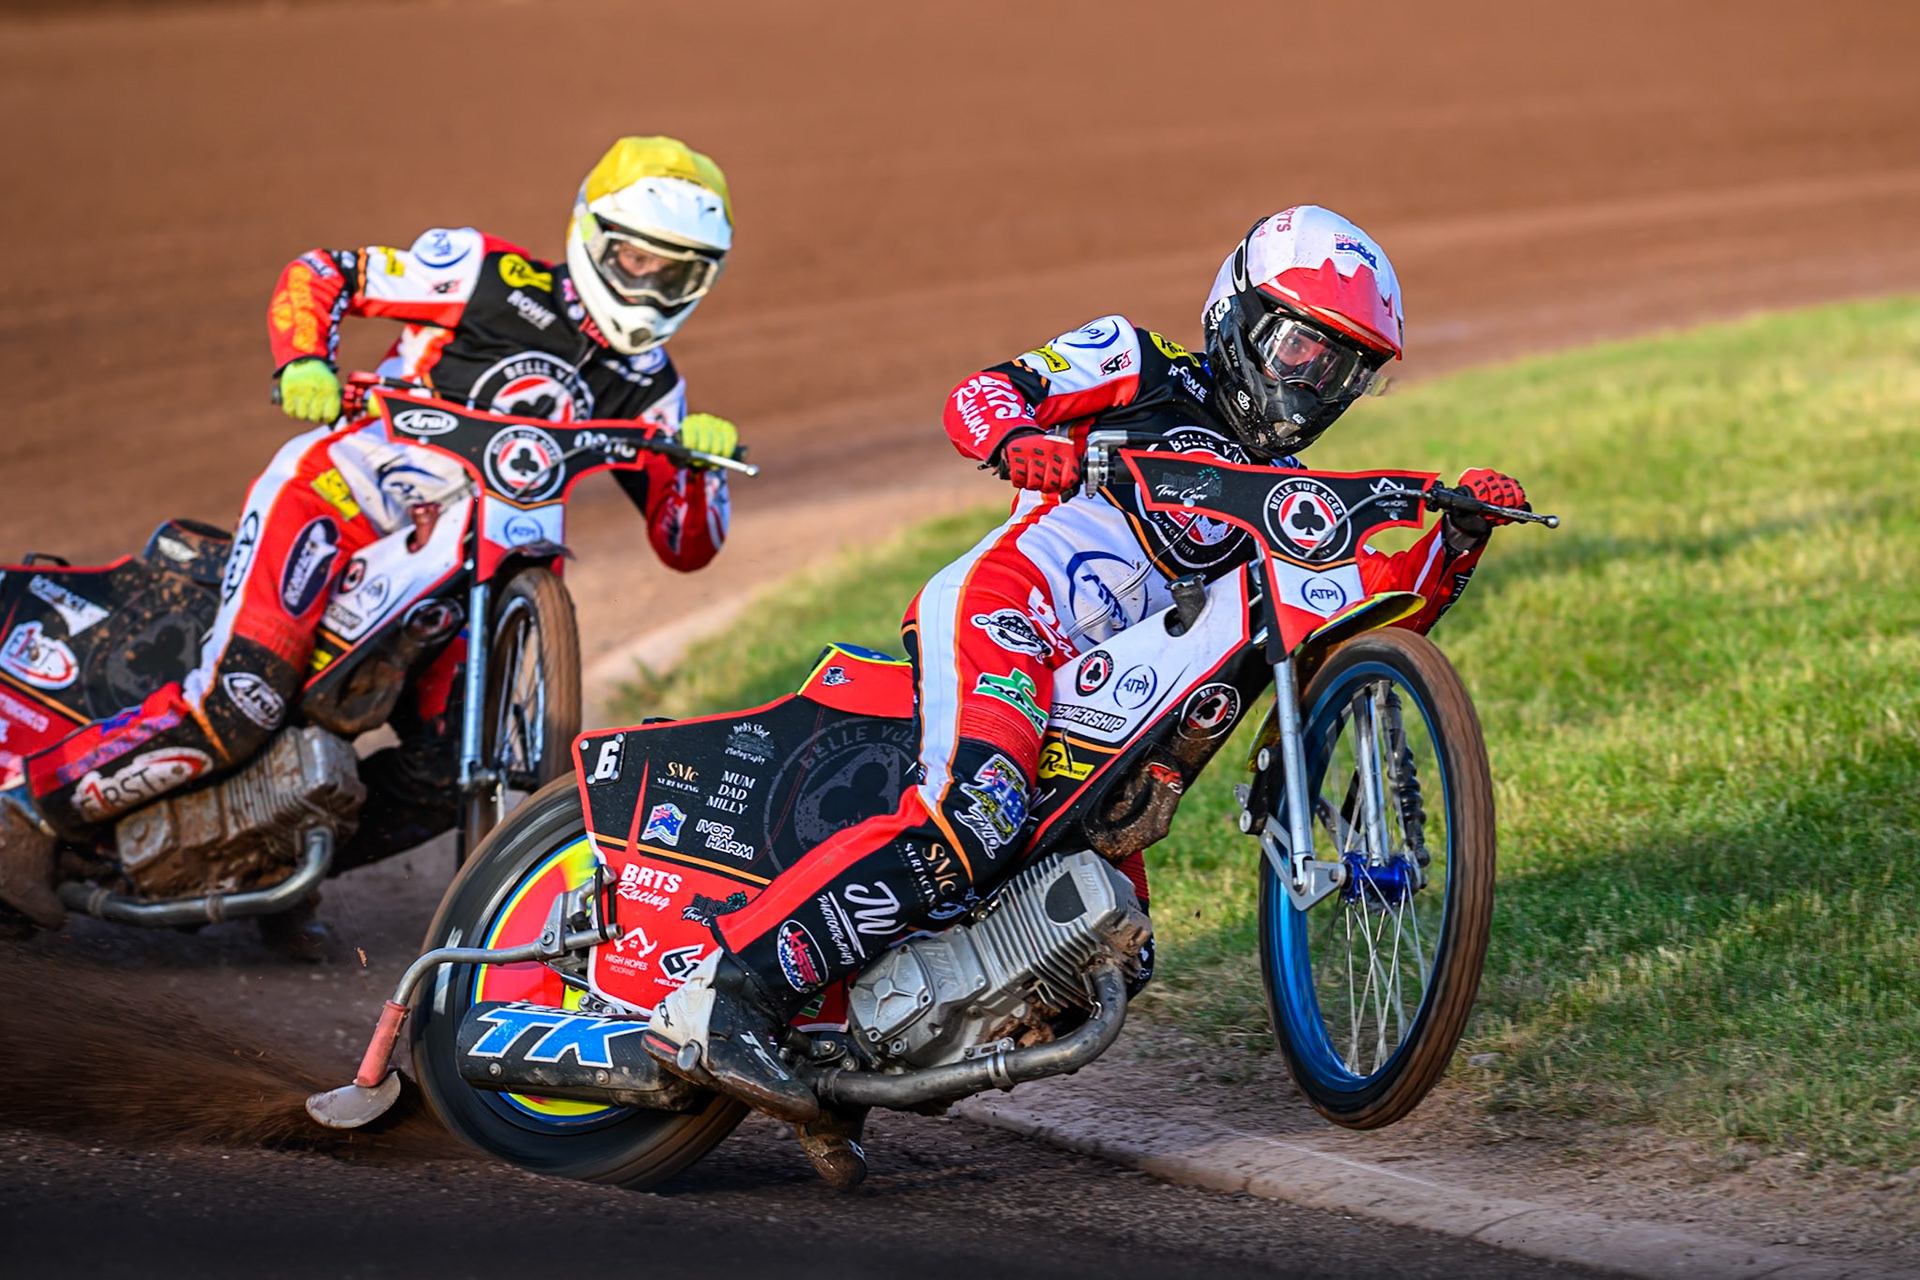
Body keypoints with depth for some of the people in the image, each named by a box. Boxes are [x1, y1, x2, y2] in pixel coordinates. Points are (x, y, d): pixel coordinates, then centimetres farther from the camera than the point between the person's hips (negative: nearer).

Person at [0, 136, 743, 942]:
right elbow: (320, 273, 1)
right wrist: (305, 363, -18)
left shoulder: (647, 392, 9)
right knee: (239, 706, -26)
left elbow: (686, 545, 7)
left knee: (445, 778, -8)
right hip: (336, 493, -6)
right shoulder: (496, 281, -4)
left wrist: (703, 457, -13)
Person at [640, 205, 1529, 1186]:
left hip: (1097, 703, 8)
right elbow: (979, 395, -2)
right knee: (975, 821, -34)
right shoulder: (1144, 369, 9)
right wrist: (1022, 440, -25)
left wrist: (1461, 535, 2)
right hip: (1002, 602, -8)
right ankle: (716, 998, -38)